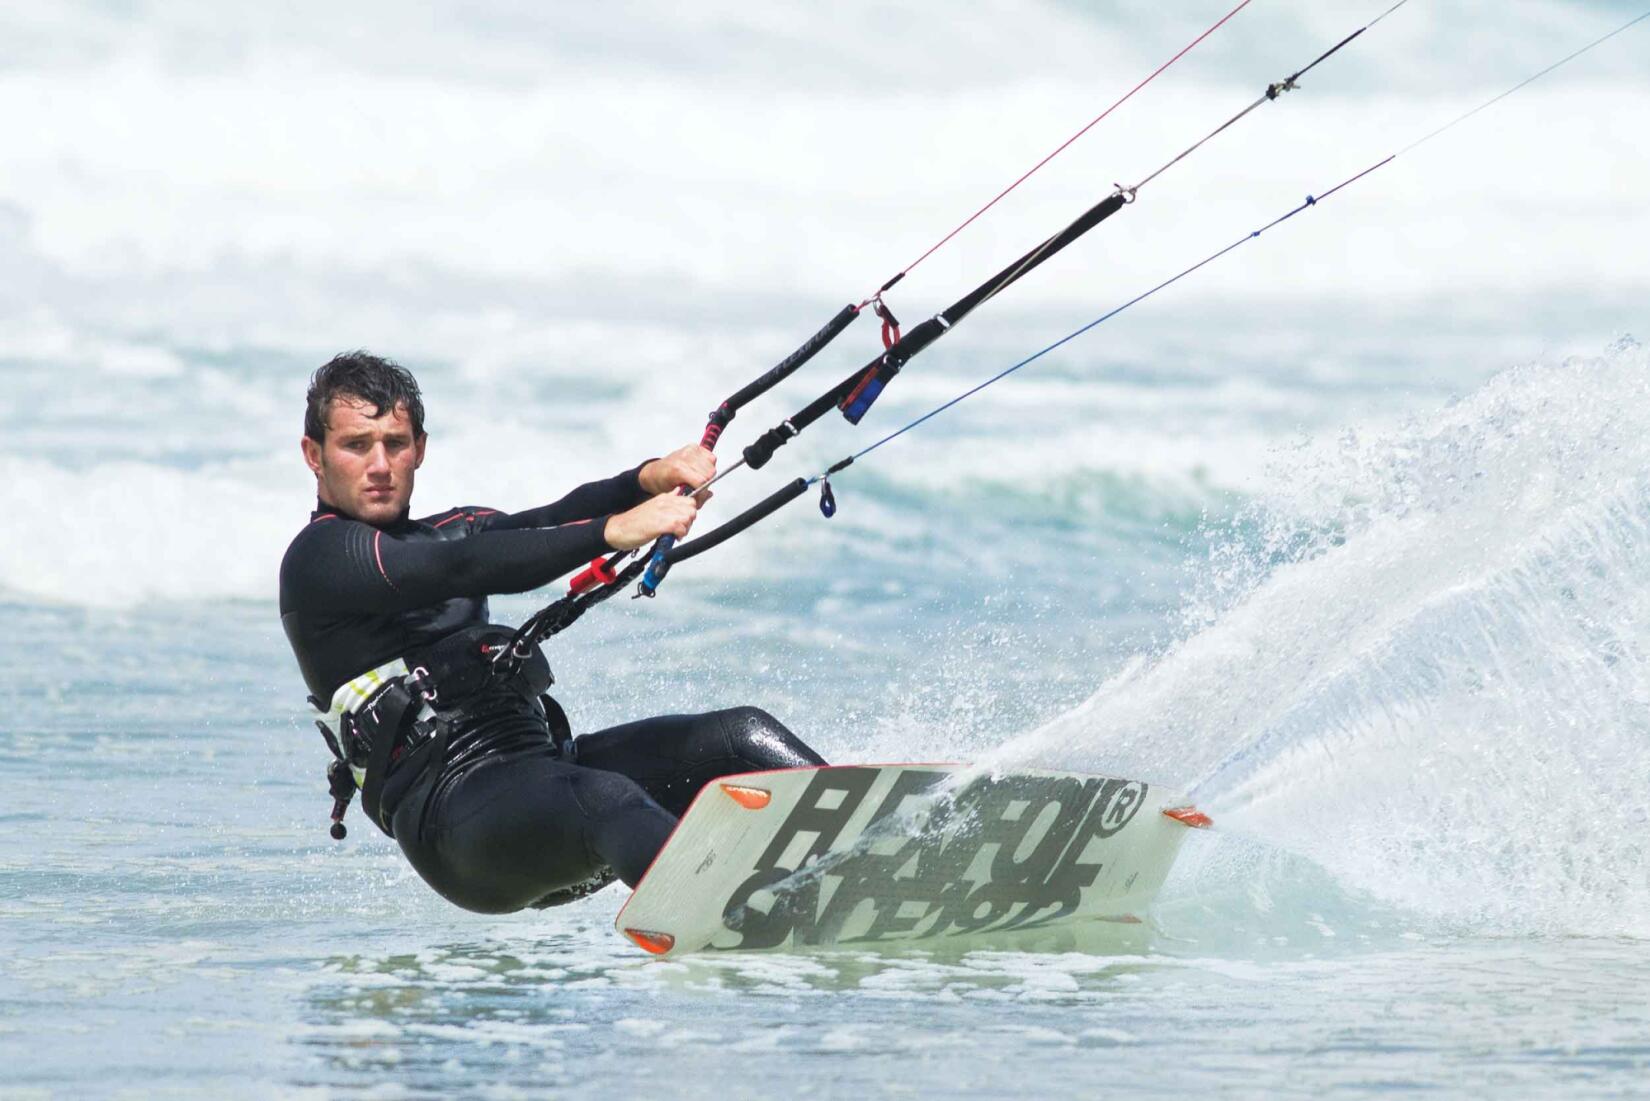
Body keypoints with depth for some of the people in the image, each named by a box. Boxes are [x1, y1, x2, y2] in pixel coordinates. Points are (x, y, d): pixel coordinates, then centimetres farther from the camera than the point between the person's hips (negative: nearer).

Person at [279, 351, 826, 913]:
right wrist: (612, 531, -29)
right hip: (453, 810, -9)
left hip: (547, 769, 9)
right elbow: (466, 570, -18)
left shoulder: (447, 533, 25)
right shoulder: (320, 556, -1)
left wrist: (650, 479, -15)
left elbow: (551, 522, 6)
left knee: (743, 735, -7)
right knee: (607, 799, -36)